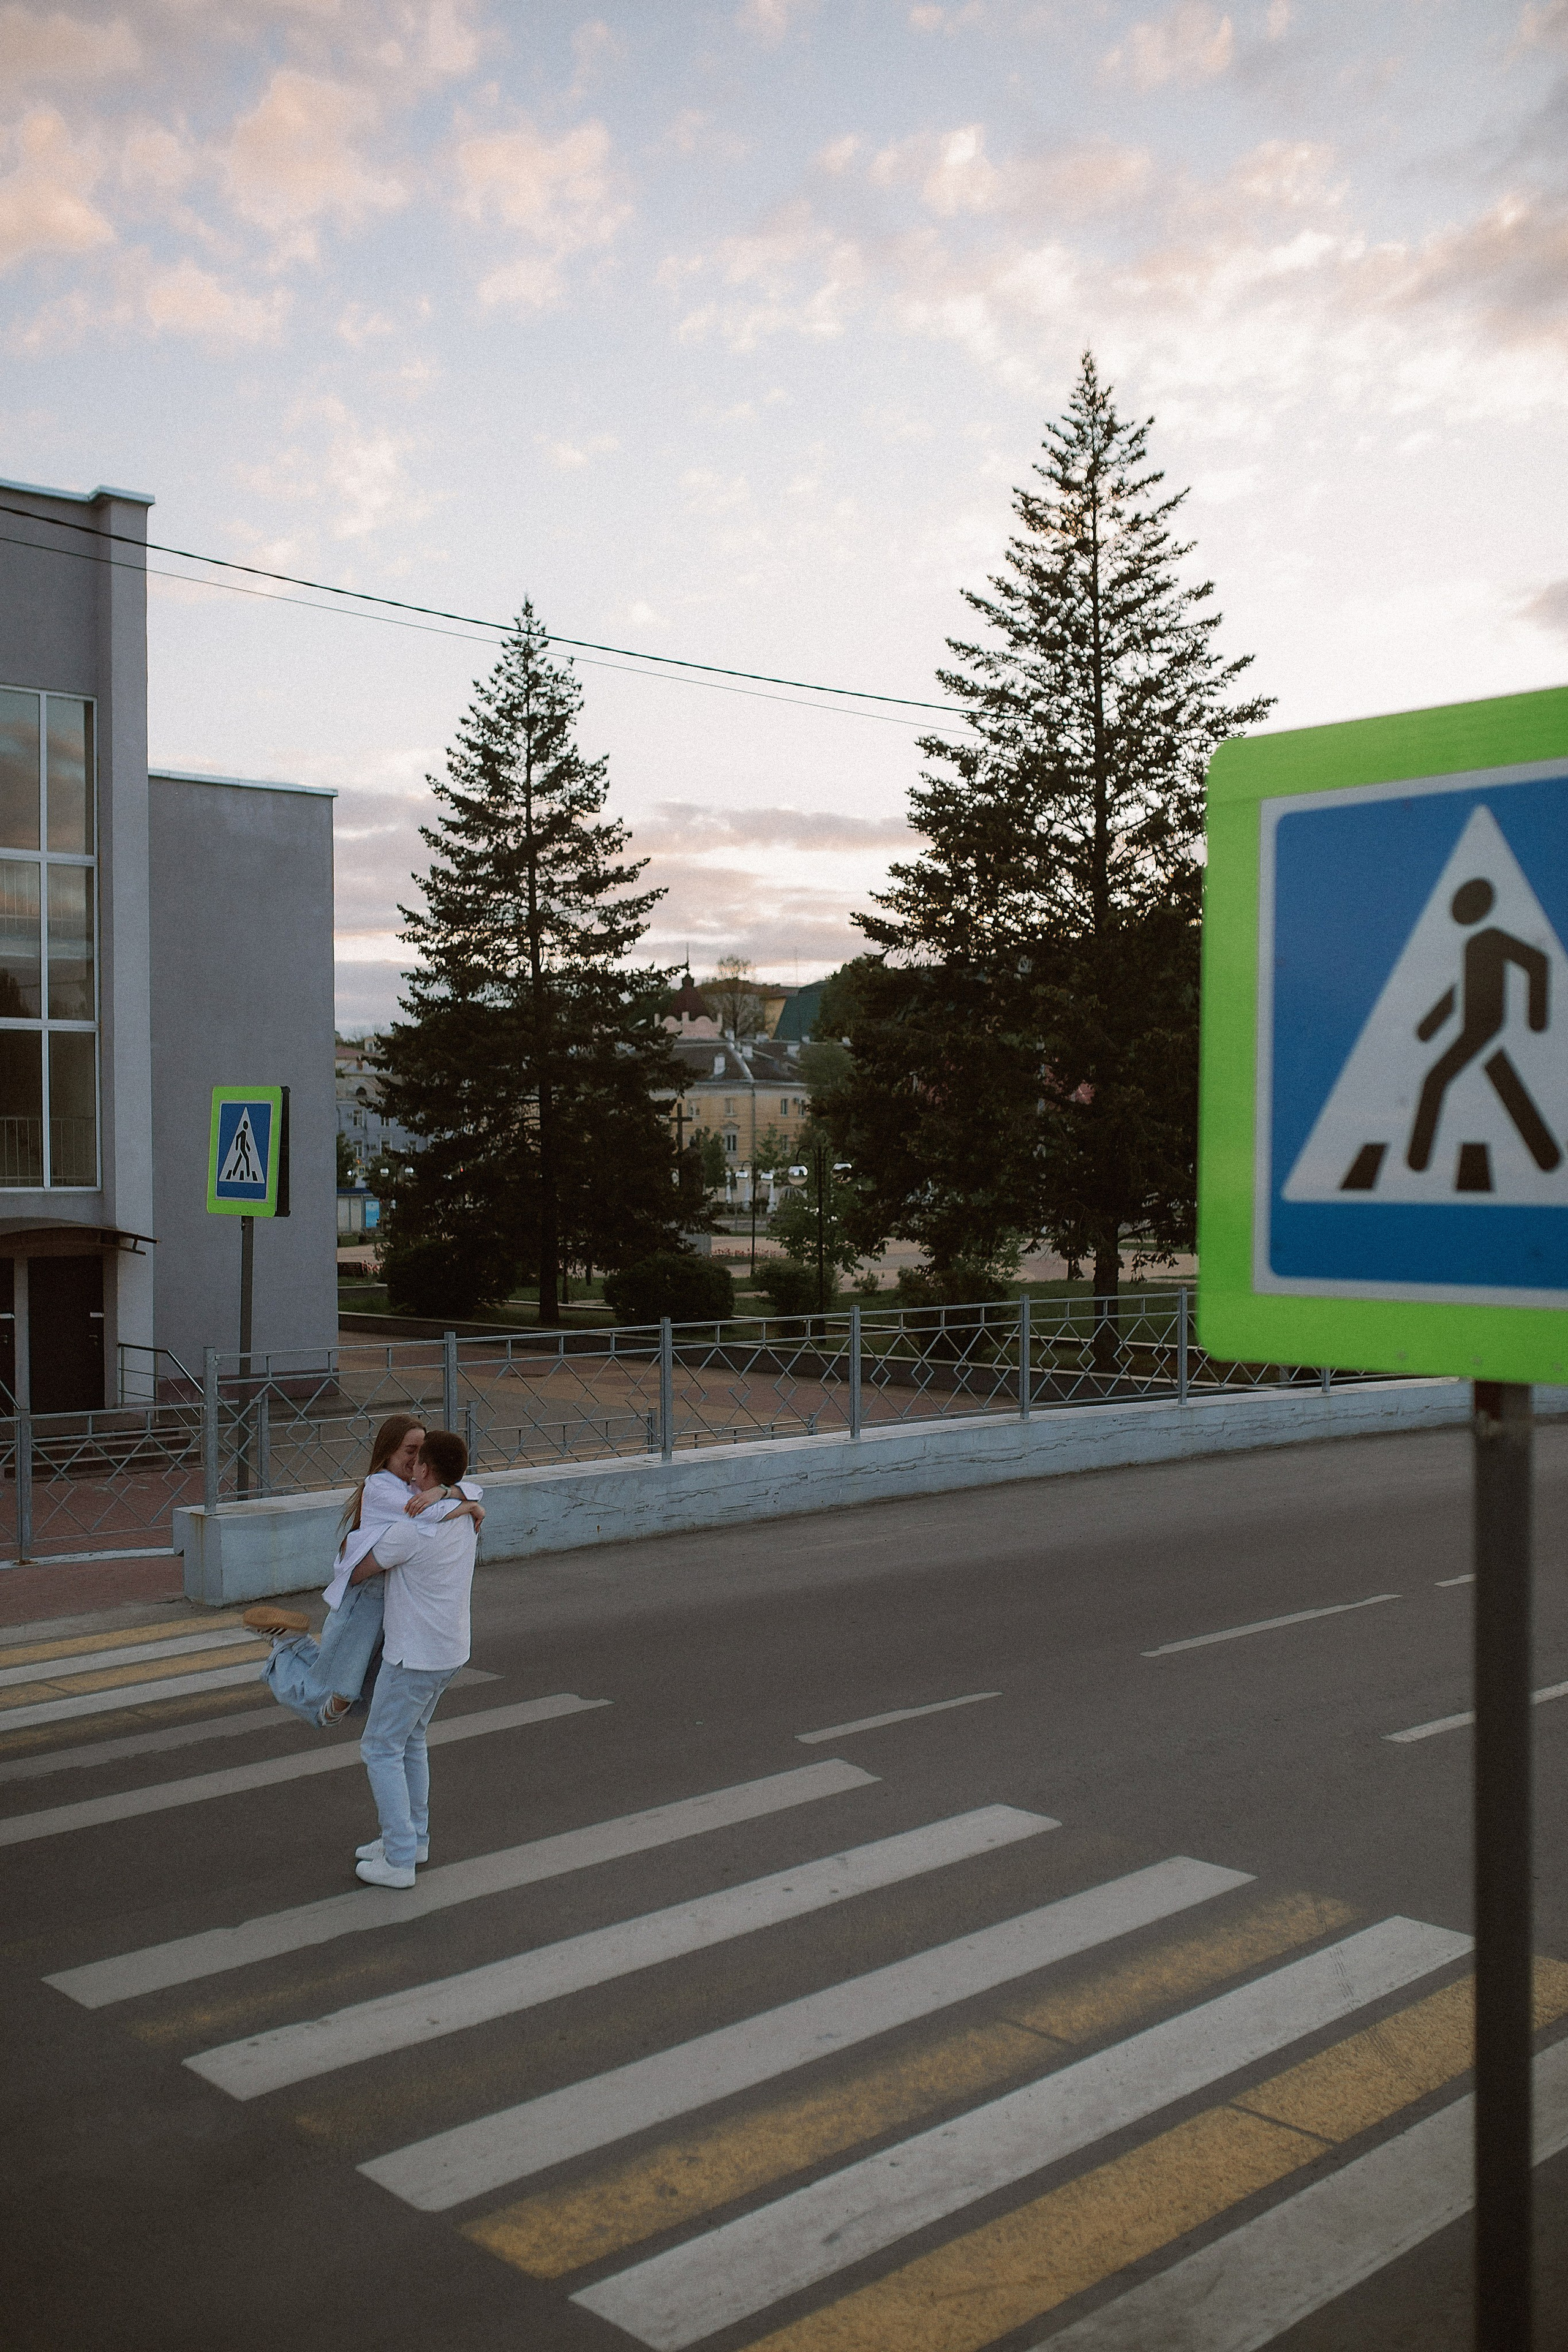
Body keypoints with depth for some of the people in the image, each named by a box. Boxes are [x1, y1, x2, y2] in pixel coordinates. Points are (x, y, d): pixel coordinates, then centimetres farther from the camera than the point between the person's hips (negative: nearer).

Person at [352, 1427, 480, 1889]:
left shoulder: (410, 1530, -24)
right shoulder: (465, 1517, -1)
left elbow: (358, 1573, -12)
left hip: (414, 1656, -8)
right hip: (451, 1651, 8)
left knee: (382, 1749, 4)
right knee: (410, 1742, 22)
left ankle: (399, 1860, 5)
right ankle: (412, 1838, 31)